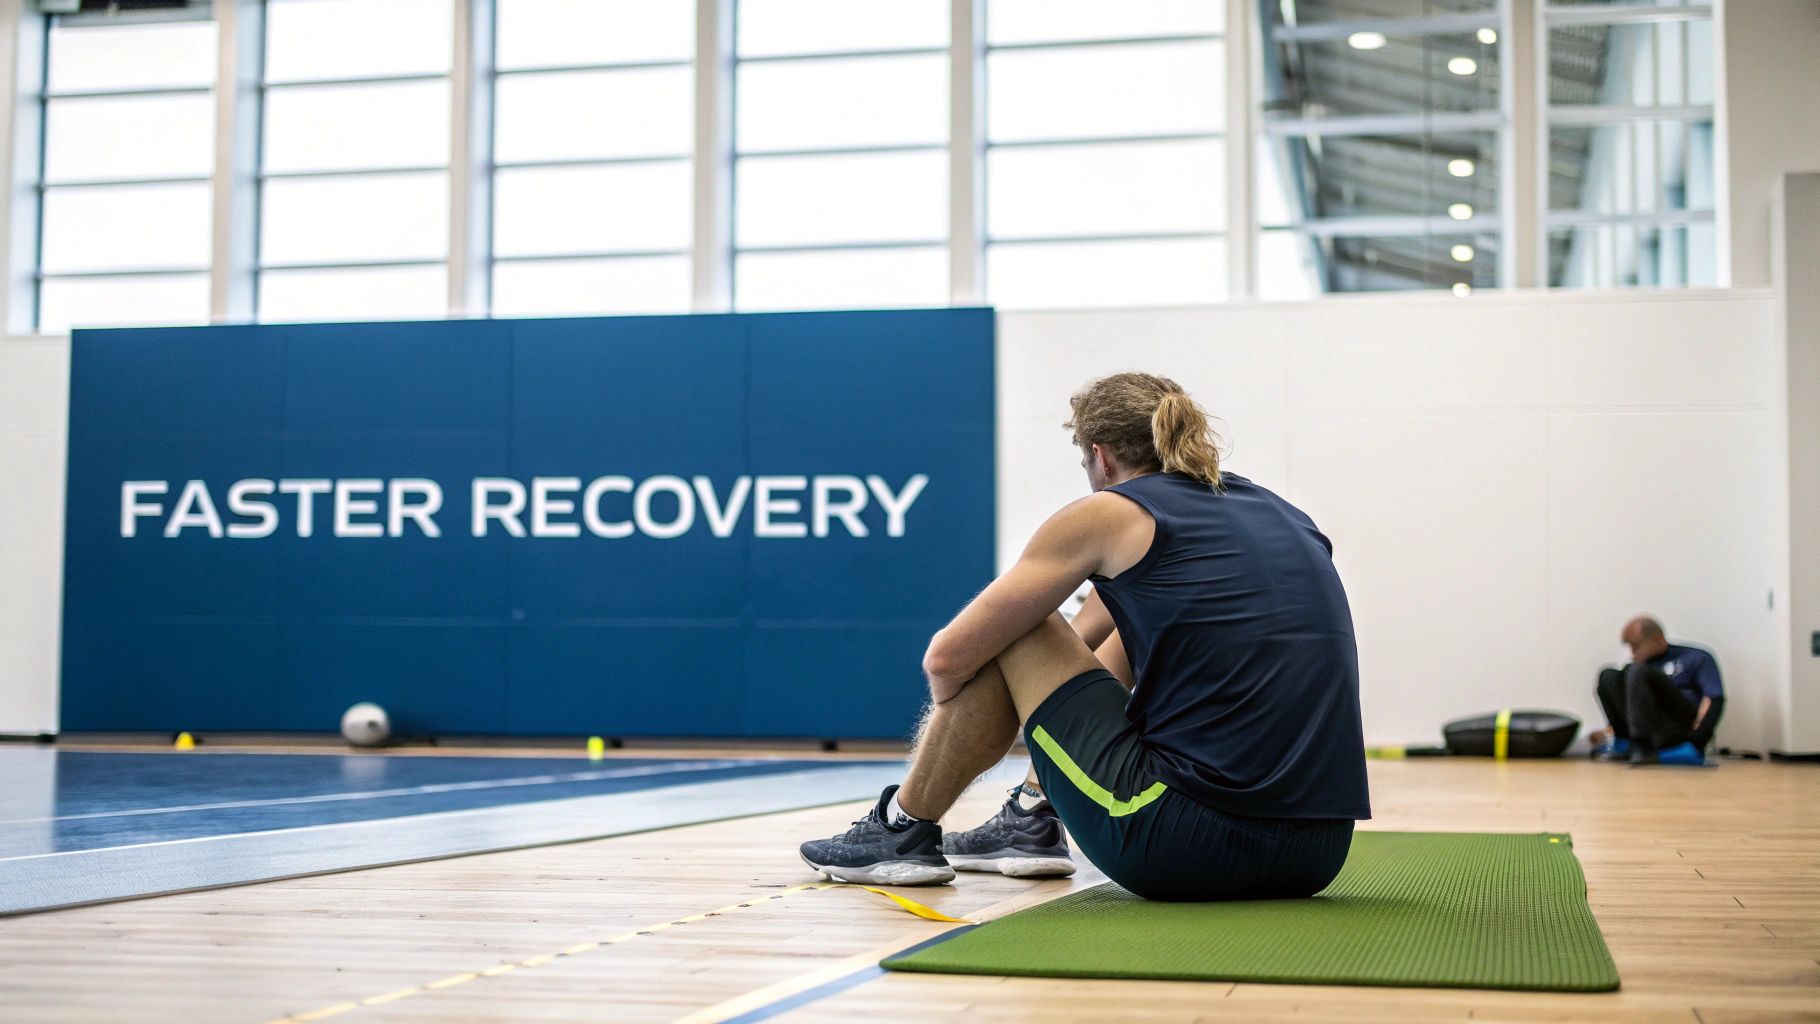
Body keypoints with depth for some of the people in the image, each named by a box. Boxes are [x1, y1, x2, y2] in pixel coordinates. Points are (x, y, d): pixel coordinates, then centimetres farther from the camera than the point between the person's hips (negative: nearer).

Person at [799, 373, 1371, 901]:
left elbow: (947, 659, 5)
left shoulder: (1107, 514, 0)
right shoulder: (1284, 515, 19)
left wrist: (954, 719, 26)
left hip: (1189, 848, -7)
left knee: (1009, 635, 11)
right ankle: (1031, 823, 41)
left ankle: (903, 831, 27)